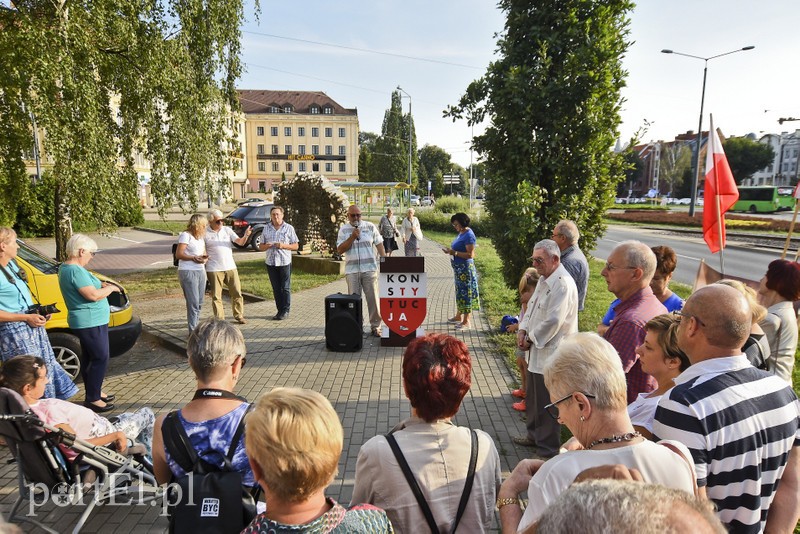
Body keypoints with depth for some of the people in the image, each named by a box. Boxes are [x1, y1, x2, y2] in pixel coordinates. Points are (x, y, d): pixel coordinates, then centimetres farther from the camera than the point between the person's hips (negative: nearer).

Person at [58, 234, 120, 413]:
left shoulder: (65, 268, 11)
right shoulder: (75, 270, -22)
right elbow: (93, 295, -26)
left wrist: (101, 285, 9)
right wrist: (110, 288, -10)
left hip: (86, 322, 11)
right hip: (91, 322, -11)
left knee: (89, 358, 18)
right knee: (101, 359, -3)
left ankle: (94, 392, 29)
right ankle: (92, 399, 4)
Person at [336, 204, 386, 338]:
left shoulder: (370, 227, 6)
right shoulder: (344, 230, 6)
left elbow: (379, 244, 8)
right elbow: (340, 250, -1)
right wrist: (352, 237, -11)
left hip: (369, 268, 0)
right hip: (352, 270, 0)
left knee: (373, 298, 1)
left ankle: (375, 326, 11)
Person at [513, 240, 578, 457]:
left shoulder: (563, 284, -22)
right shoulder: (544, 279, 9)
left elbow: (553, 321, -26)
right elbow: (531, 307, 16)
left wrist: (531, 339, -14)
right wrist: (523, 330, 2)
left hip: (551, 354, -10)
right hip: (537, 350, 10)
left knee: (547, 404, 3)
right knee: (533, 397, 23)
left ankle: (548, 450, 19)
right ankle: (534, 435, 42)